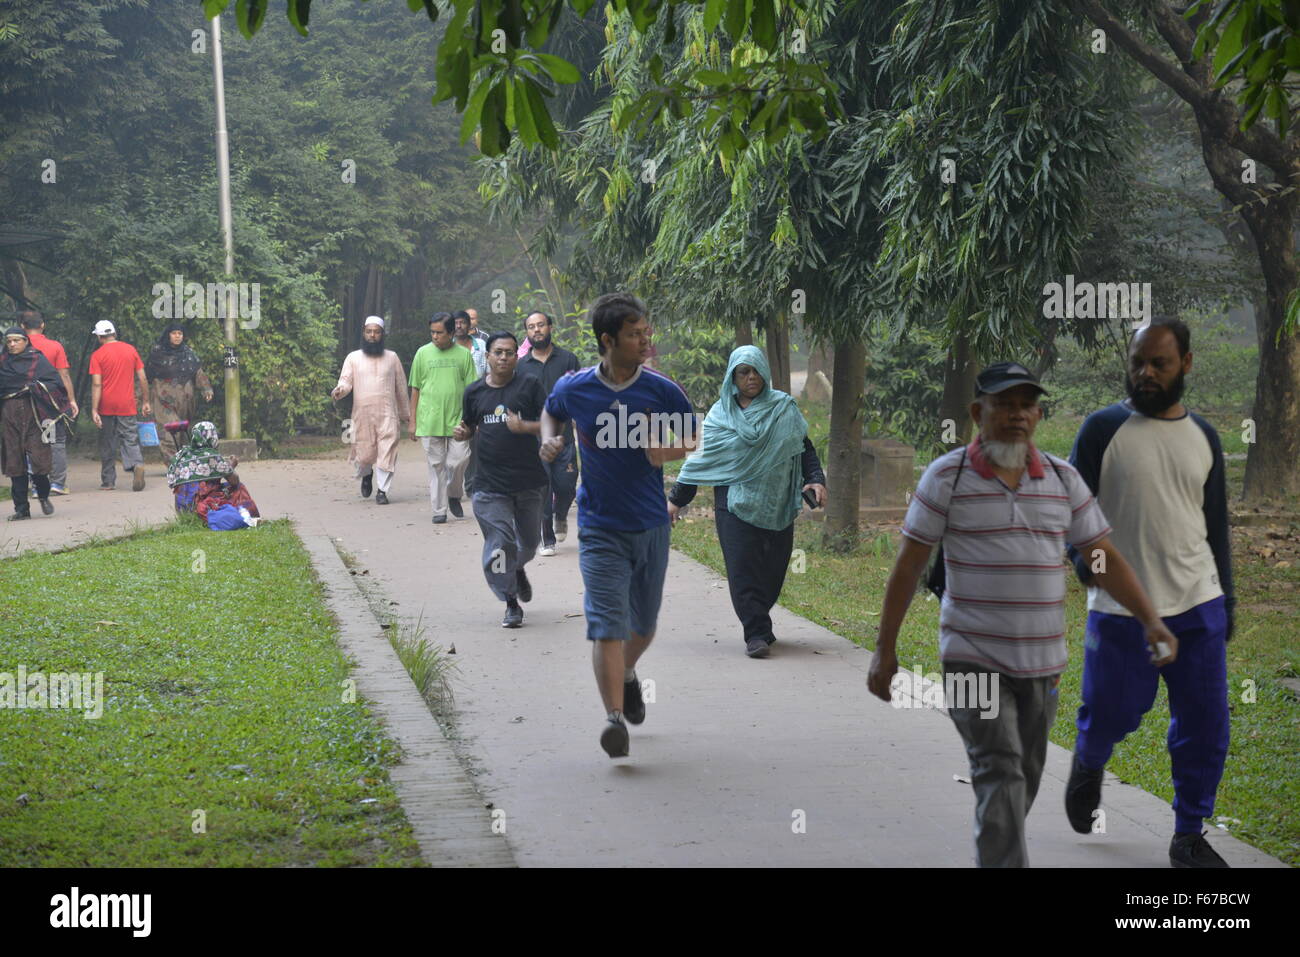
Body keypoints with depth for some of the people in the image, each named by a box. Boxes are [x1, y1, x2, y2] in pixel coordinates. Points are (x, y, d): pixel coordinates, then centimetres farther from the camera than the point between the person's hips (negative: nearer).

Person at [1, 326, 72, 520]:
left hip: (34, 413, -3)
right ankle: (21, 508, 5)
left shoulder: (38, 360, 4)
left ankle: (43, 496, 17)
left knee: (39, 456, -9)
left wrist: (37, 387, -15)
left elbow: (56, 383, -2)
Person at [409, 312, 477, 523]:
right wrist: (413, 422, 6)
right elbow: (415, 389, 8)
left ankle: (454, 496, 22)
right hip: (429, 421, 0)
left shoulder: (463, 355, 4)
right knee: (436, 465, 2)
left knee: (458, 461, -5)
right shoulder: (423, 353, 5)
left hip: (457, 419, 0)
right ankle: (439, 509, 9)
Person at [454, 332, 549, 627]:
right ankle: (511, 605, 4)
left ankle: (518, 570, 51)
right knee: (500, 543, -9)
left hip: (528, 480, 0)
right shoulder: (474, 391, 6)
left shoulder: (529, 386, -2)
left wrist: (524, 426, -22)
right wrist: (464, 433, -3)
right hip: (491, 484, 0)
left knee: (528, 541, 16)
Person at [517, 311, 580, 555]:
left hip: (563, 436, 0)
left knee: (566, 486, -3)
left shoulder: (567, 359, 4)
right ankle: (547, 540, 5)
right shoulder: (522, 365, 7)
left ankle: (561, 517, 30)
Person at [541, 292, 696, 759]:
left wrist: (670, 451, -14)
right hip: (600, 528, -2)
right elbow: (551, 412, 18)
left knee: (643, 625, 16)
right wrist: (549, 440, -4)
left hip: (652, 526, 2)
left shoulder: (662, 390, -6)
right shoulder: (574, 389, -6)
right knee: (606, 623, -15)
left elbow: (696, 437, 7)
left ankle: (627, 674, 47)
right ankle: (614, 717, -18)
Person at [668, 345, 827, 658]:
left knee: (773, 568, 3)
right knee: (743, 566, -11)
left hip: (776, 504, 1)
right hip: (735, 501, -1)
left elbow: (805, 448, 11)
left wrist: (816, 480, -6)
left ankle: (759, 622, 21)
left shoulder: (784, 408, 7)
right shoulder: (720, 414, 6)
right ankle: (756, 632, -10)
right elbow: (701, 457, 10)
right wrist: (677, 499, 10)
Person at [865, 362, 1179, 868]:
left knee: (1023, 781, 13)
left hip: (1041, 662, 4)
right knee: (999, 774, -16)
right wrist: (885, 650, -4)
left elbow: (1106, 559, 6)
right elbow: (908, 566, -3)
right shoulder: (947, 476, -6)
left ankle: (993, 856, 32)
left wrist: (1152, 621, -6)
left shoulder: (1063, 479, 4)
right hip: (972, 660, -4)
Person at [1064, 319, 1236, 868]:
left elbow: (1215, 525, 17)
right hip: (1122, 610, -3)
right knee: (1110, 715, 3)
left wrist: (1226, 601, 16)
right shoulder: (1104, 428, -3)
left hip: (1198, 605, 4)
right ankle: (1087, 765, 38)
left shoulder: (1203, 436, 10)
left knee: (1205, 725, 1)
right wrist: (1082, 555, -24)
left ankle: (1189, 836, 14)